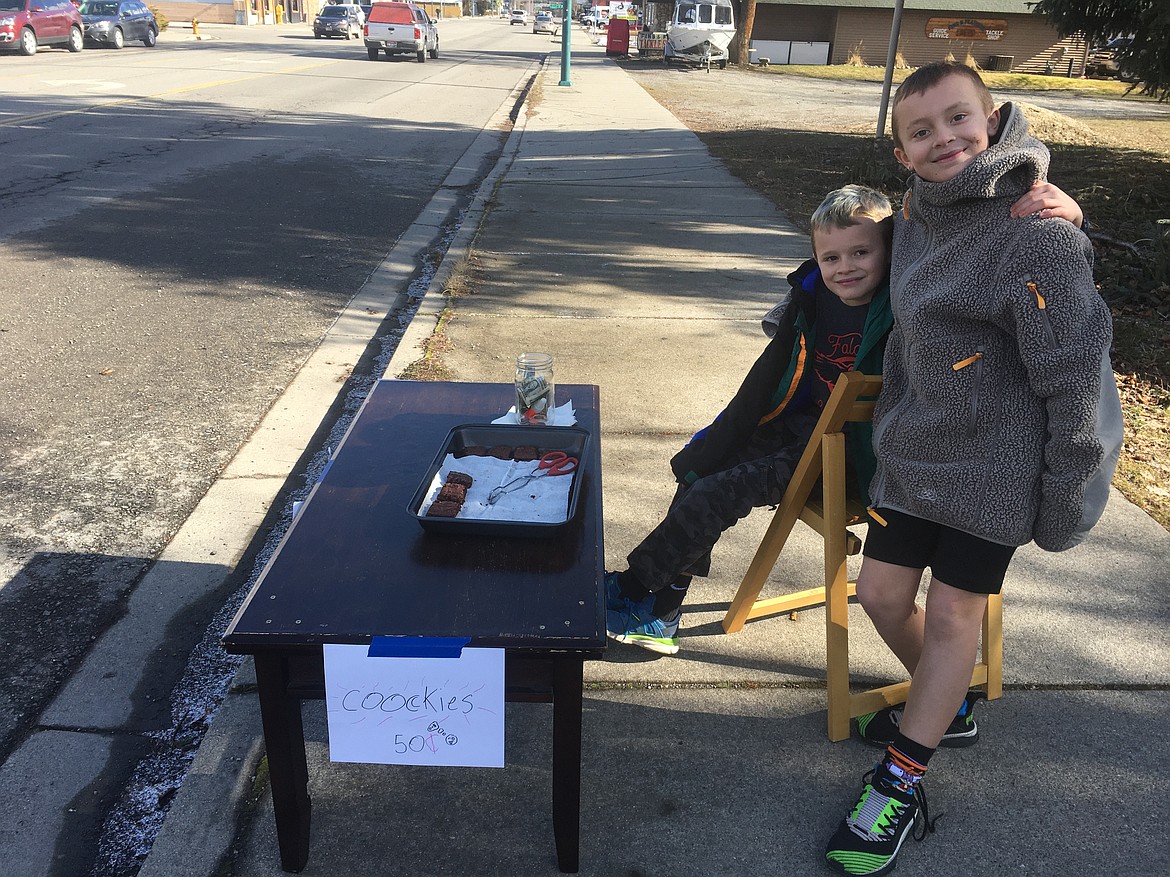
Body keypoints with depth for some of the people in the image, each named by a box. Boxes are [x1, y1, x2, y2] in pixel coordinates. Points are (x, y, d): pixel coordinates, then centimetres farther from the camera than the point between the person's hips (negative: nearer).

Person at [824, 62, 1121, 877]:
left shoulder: (1038, 235, -20)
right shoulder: (918, 213, 2)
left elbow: (1076, 376, -17)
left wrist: (1068, 495, -13)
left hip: (995, 465, -7)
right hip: (913, 450, 7)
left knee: (954, 612, 5)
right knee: (883, 594, 11)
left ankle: (902, 782, 21)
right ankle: (945, 706, 41)